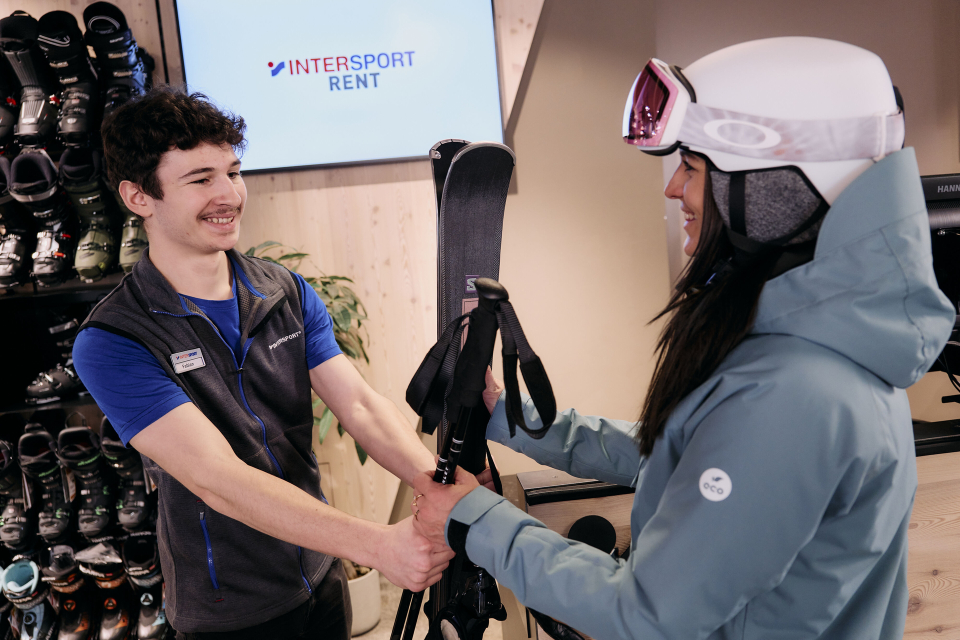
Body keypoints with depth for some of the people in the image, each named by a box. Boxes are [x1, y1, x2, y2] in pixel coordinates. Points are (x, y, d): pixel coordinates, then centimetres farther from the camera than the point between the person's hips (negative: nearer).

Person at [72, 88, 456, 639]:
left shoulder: (289, 294, -3)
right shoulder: (111, 343, -20)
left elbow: (360, 404, -12)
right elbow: (218, 479, -29)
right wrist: (378, 543, -37)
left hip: (321, 572, 5)